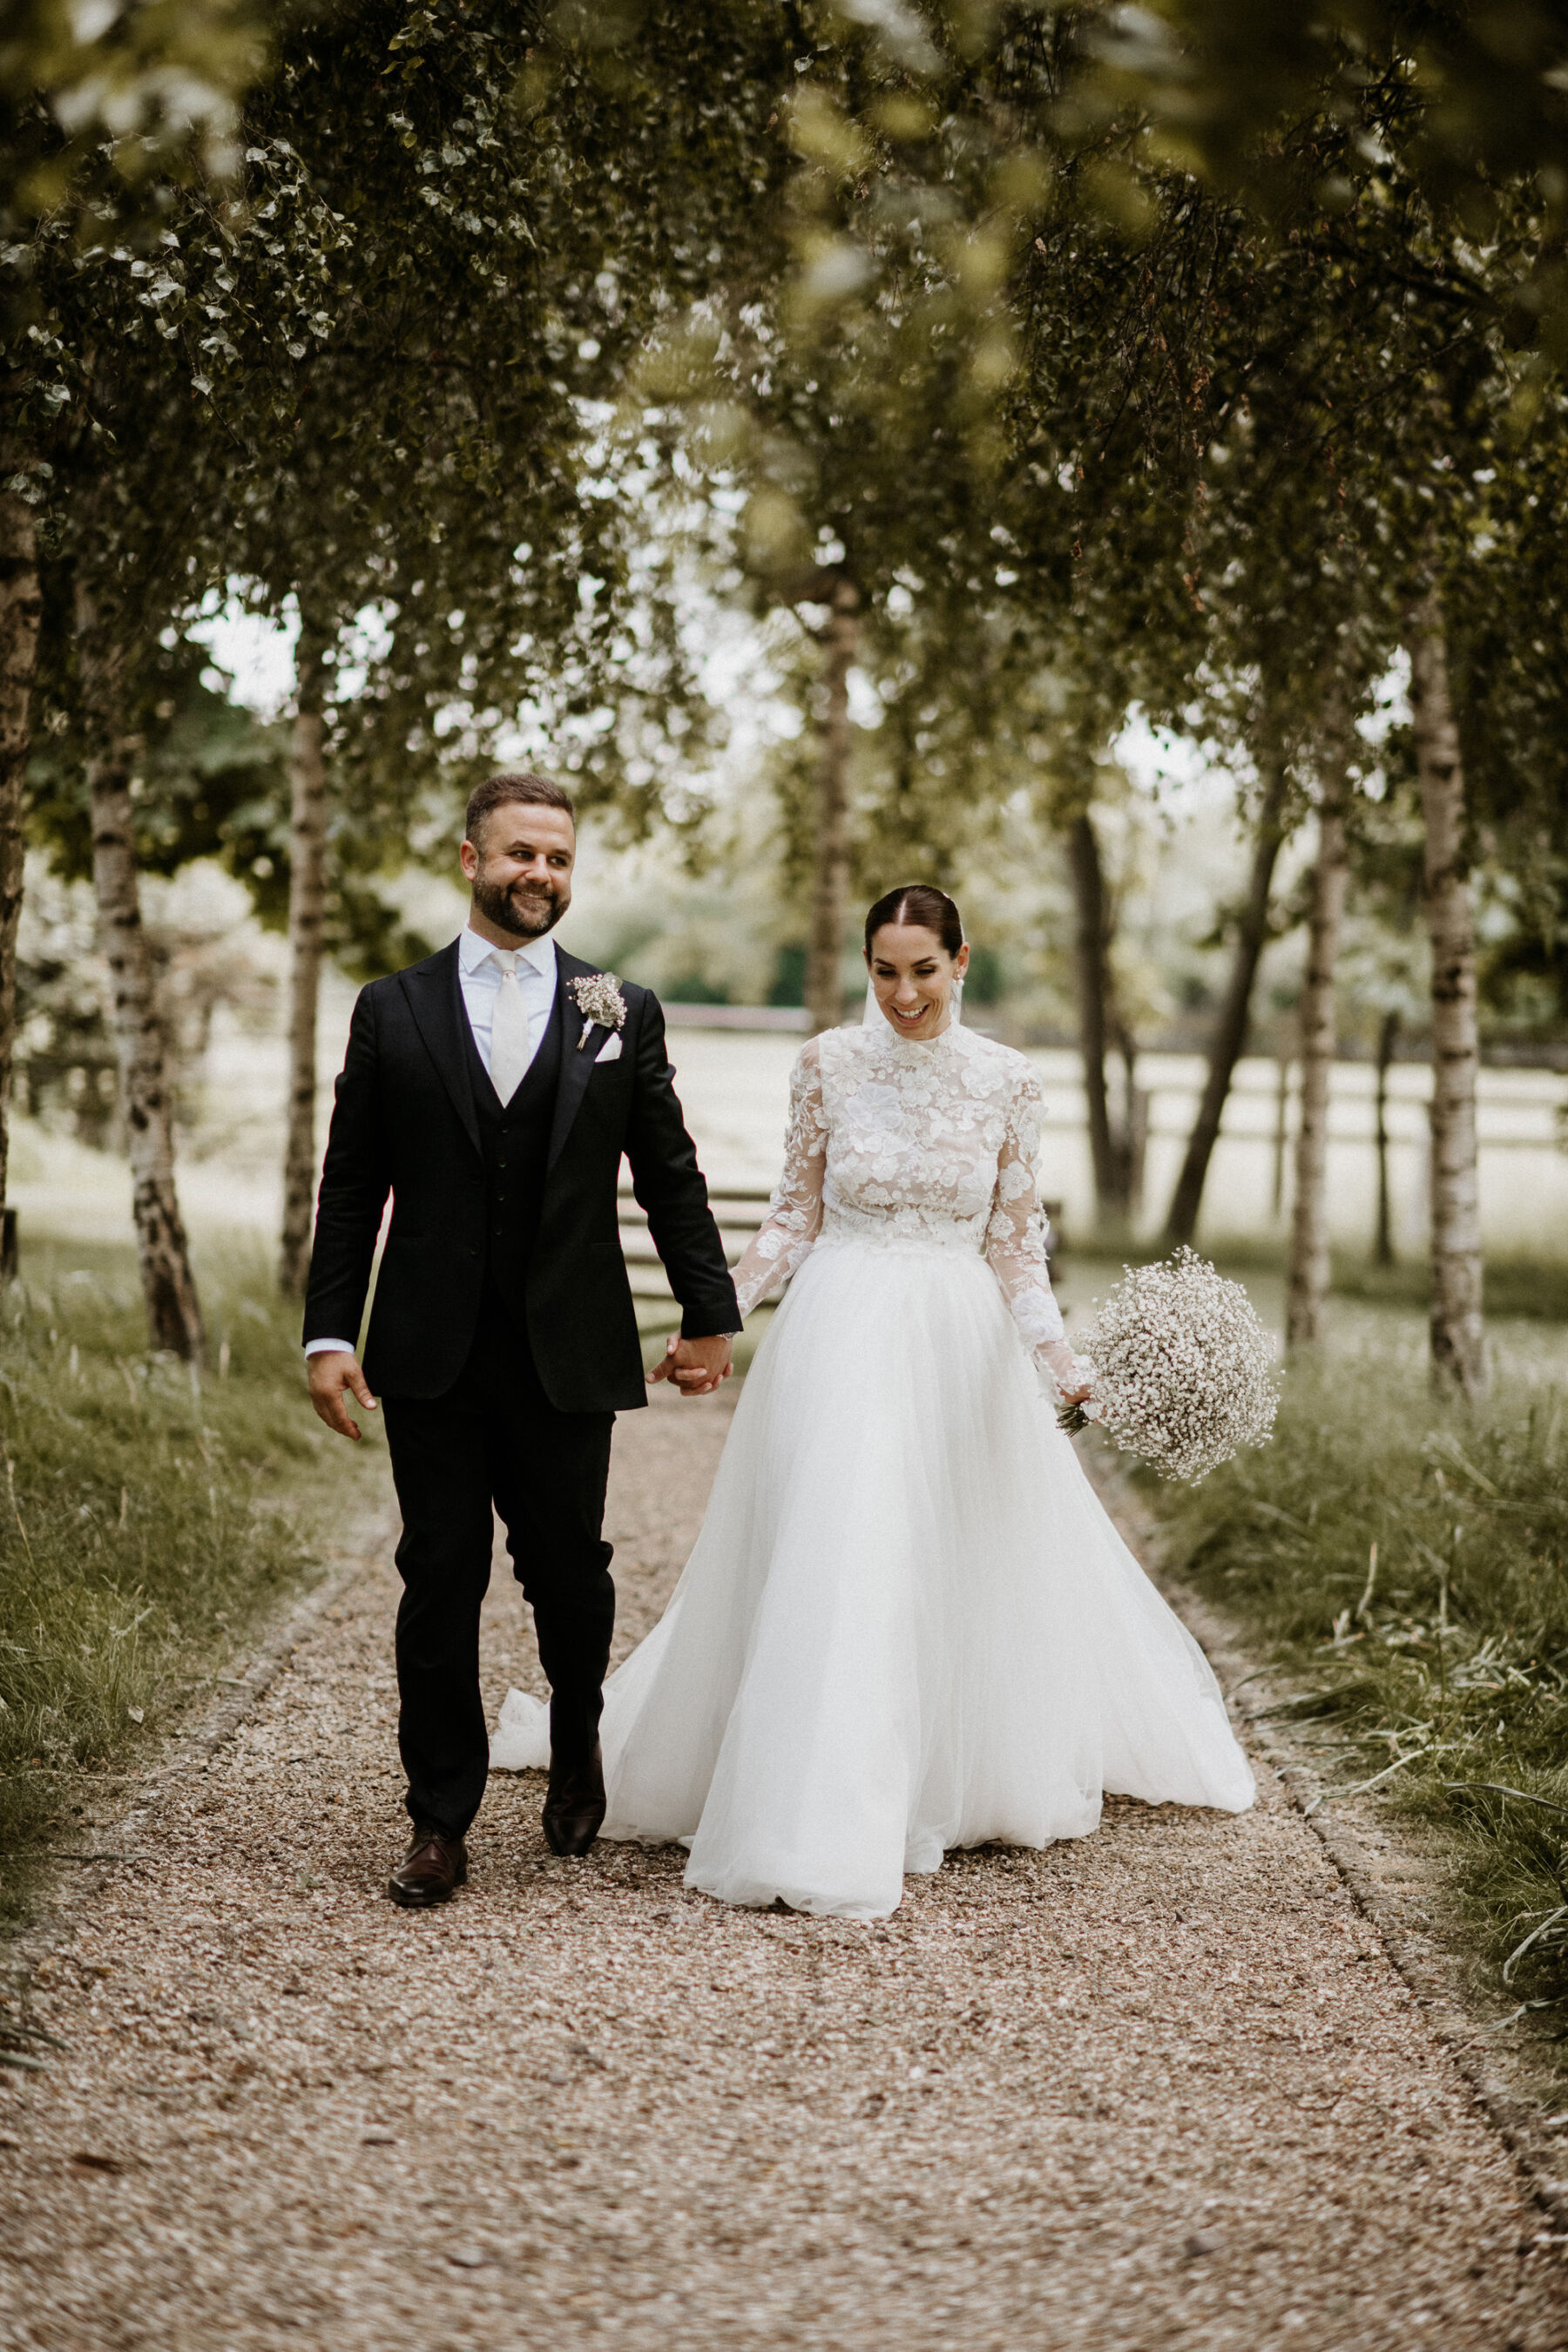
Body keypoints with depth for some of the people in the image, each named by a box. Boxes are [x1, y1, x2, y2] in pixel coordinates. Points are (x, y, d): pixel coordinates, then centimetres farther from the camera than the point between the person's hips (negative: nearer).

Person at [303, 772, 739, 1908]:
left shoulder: (623, 1013, 6)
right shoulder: (392, 1010, 6)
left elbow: (671, 1176, 8)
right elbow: (352, 1187, 5)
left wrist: (710, 1314, 8)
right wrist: (328, 1333, 0)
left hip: (570, 1352, 0)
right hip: (431, 1350, 0)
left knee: (569, 1572, 9)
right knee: (439, 1583, 2)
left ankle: (577, 1747, 38)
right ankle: (442, 1822, 12)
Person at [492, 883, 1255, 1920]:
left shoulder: (1008, 1082, 0)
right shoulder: (829, 1064, 0)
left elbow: (1015, 1247, 4)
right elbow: (796, 1215, 4)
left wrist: (1058, 1353, -11)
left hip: (960, 1347, 1)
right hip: (841, 1338, -1)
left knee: (963, 1573, 9)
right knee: (831, 1567, -6)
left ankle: (963, 1779, 29)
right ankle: (820, 1825, 0)